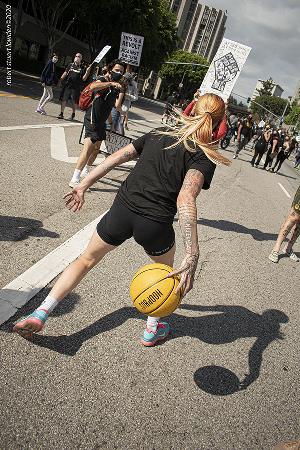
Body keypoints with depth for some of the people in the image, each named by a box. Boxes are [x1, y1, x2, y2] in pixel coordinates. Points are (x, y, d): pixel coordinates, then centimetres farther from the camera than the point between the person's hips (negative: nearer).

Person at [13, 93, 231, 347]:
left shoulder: (159, 134, 9)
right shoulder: (204, 157, -7)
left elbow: (116, 158, 8)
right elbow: (185, 199, -26)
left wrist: (83, 186, 17)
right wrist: (192, 256, -32)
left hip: (122, 210, 4)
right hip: (155, 225, -3)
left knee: (87, 259, 23)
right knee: (164, 271, 29)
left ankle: (40, 314, 17)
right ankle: (152, 330, 41)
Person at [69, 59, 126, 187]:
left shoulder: (115, 89, 13)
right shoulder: (102, 80, -9)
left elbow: (118, 107, 3)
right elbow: (93, 86, -33)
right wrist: (111, 83, -34)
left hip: (101, 121, 9)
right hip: (92, 120, -9)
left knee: (96, 148, 20)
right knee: (88, 148, -18)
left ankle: (87, 170, 40)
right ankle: (74, 180, -19)